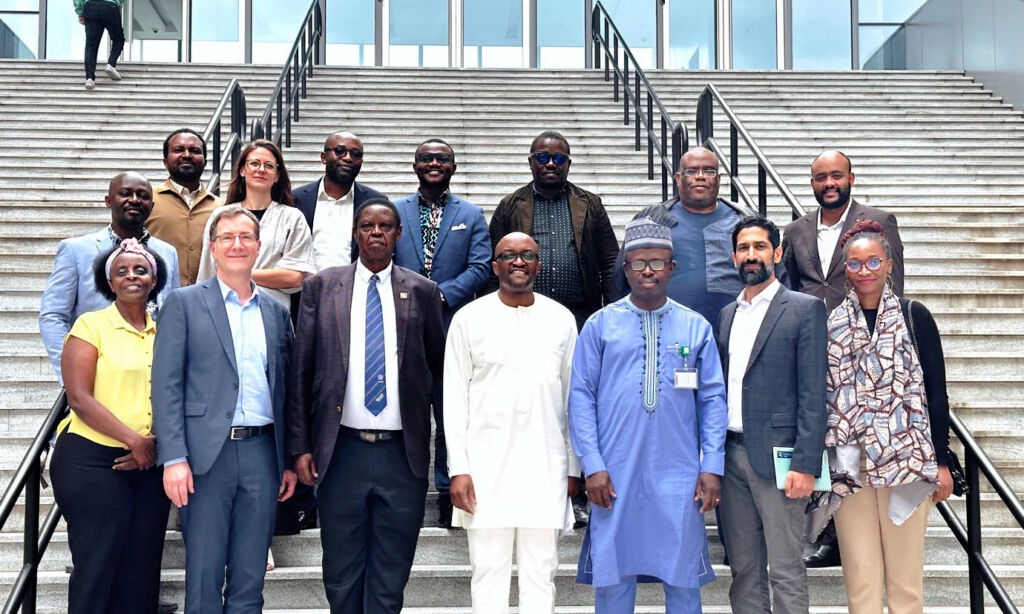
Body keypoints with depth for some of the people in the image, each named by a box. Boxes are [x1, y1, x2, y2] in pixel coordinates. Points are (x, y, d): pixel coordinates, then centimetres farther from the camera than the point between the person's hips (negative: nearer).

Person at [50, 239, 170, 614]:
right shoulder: (91, 325, -1)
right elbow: (79, 397, -10)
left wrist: (157, 446, -6)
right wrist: (134, 440, -14)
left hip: (150, 465, 4)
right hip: (93, 460, -4)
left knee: (142, 573, 5)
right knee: (97, 568, -3)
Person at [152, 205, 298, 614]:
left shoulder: (276, 312, 14)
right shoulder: (184, 303, 2)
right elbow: (166, 385, -4)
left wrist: (289, 460, 9)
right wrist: (174, 457, -12)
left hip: (262, 453, 3)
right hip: (207, 455, -3)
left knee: (250, 580, 9)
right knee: (204, 576, 3)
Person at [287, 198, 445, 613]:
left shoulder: (422, 291, 5)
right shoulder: (320, 287, 4)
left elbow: (439, 367, 13)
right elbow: (301, 372, 3)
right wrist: (299, 445, -2)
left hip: (403, 454, 0)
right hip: (341, 451, 0)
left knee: (390, 580, 8)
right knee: (341, 577, 11)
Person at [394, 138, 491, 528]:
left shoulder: (472, 216, 11)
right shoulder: (394, 212, 12)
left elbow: (480, 268, 0)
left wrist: (442, 294, -13)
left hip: (452, 327, 0)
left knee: (451, 415, 2)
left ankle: (449, 492, 12)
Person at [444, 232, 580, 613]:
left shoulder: (561, 319, 8)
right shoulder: (470, 319, 3)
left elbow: (572, 395, 11)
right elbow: (454, 397, 2)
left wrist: (573, 467, 8)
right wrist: (458, 468, -4)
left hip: (546, 464, 1)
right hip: (486, 462, -1)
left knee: (541, 573, 5)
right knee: (488, 570, 3)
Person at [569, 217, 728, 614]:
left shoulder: (696, 327, 7)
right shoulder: (601, 325, 4)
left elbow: (713, 399, 7)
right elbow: (581, 398, 2)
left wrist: (713, 466, -1)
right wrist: (592, 465, -6)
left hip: (678, 476, 1)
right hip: (615, 476, -1)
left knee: (683, 580, 6)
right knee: (612, 579, 5)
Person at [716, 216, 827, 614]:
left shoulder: (804, 309, -2)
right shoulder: (726, 314, 16)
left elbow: (813, 394, -7)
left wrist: (805, 465, -14)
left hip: (776, 457, -5)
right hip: (731, 455, 6)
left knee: (786, 573, -2)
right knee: (744, 570, 11)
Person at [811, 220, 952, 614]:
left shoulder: (914, 317, 2)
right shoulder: (831, 324, 8)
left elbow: (936, 392, 2)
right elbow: (822, 396, 10)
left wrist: (942, 462, -1)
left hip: (905, 460, -2)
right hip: (848, 462, 2)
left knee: (905, 572, 3)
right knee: (859, 574, 5)